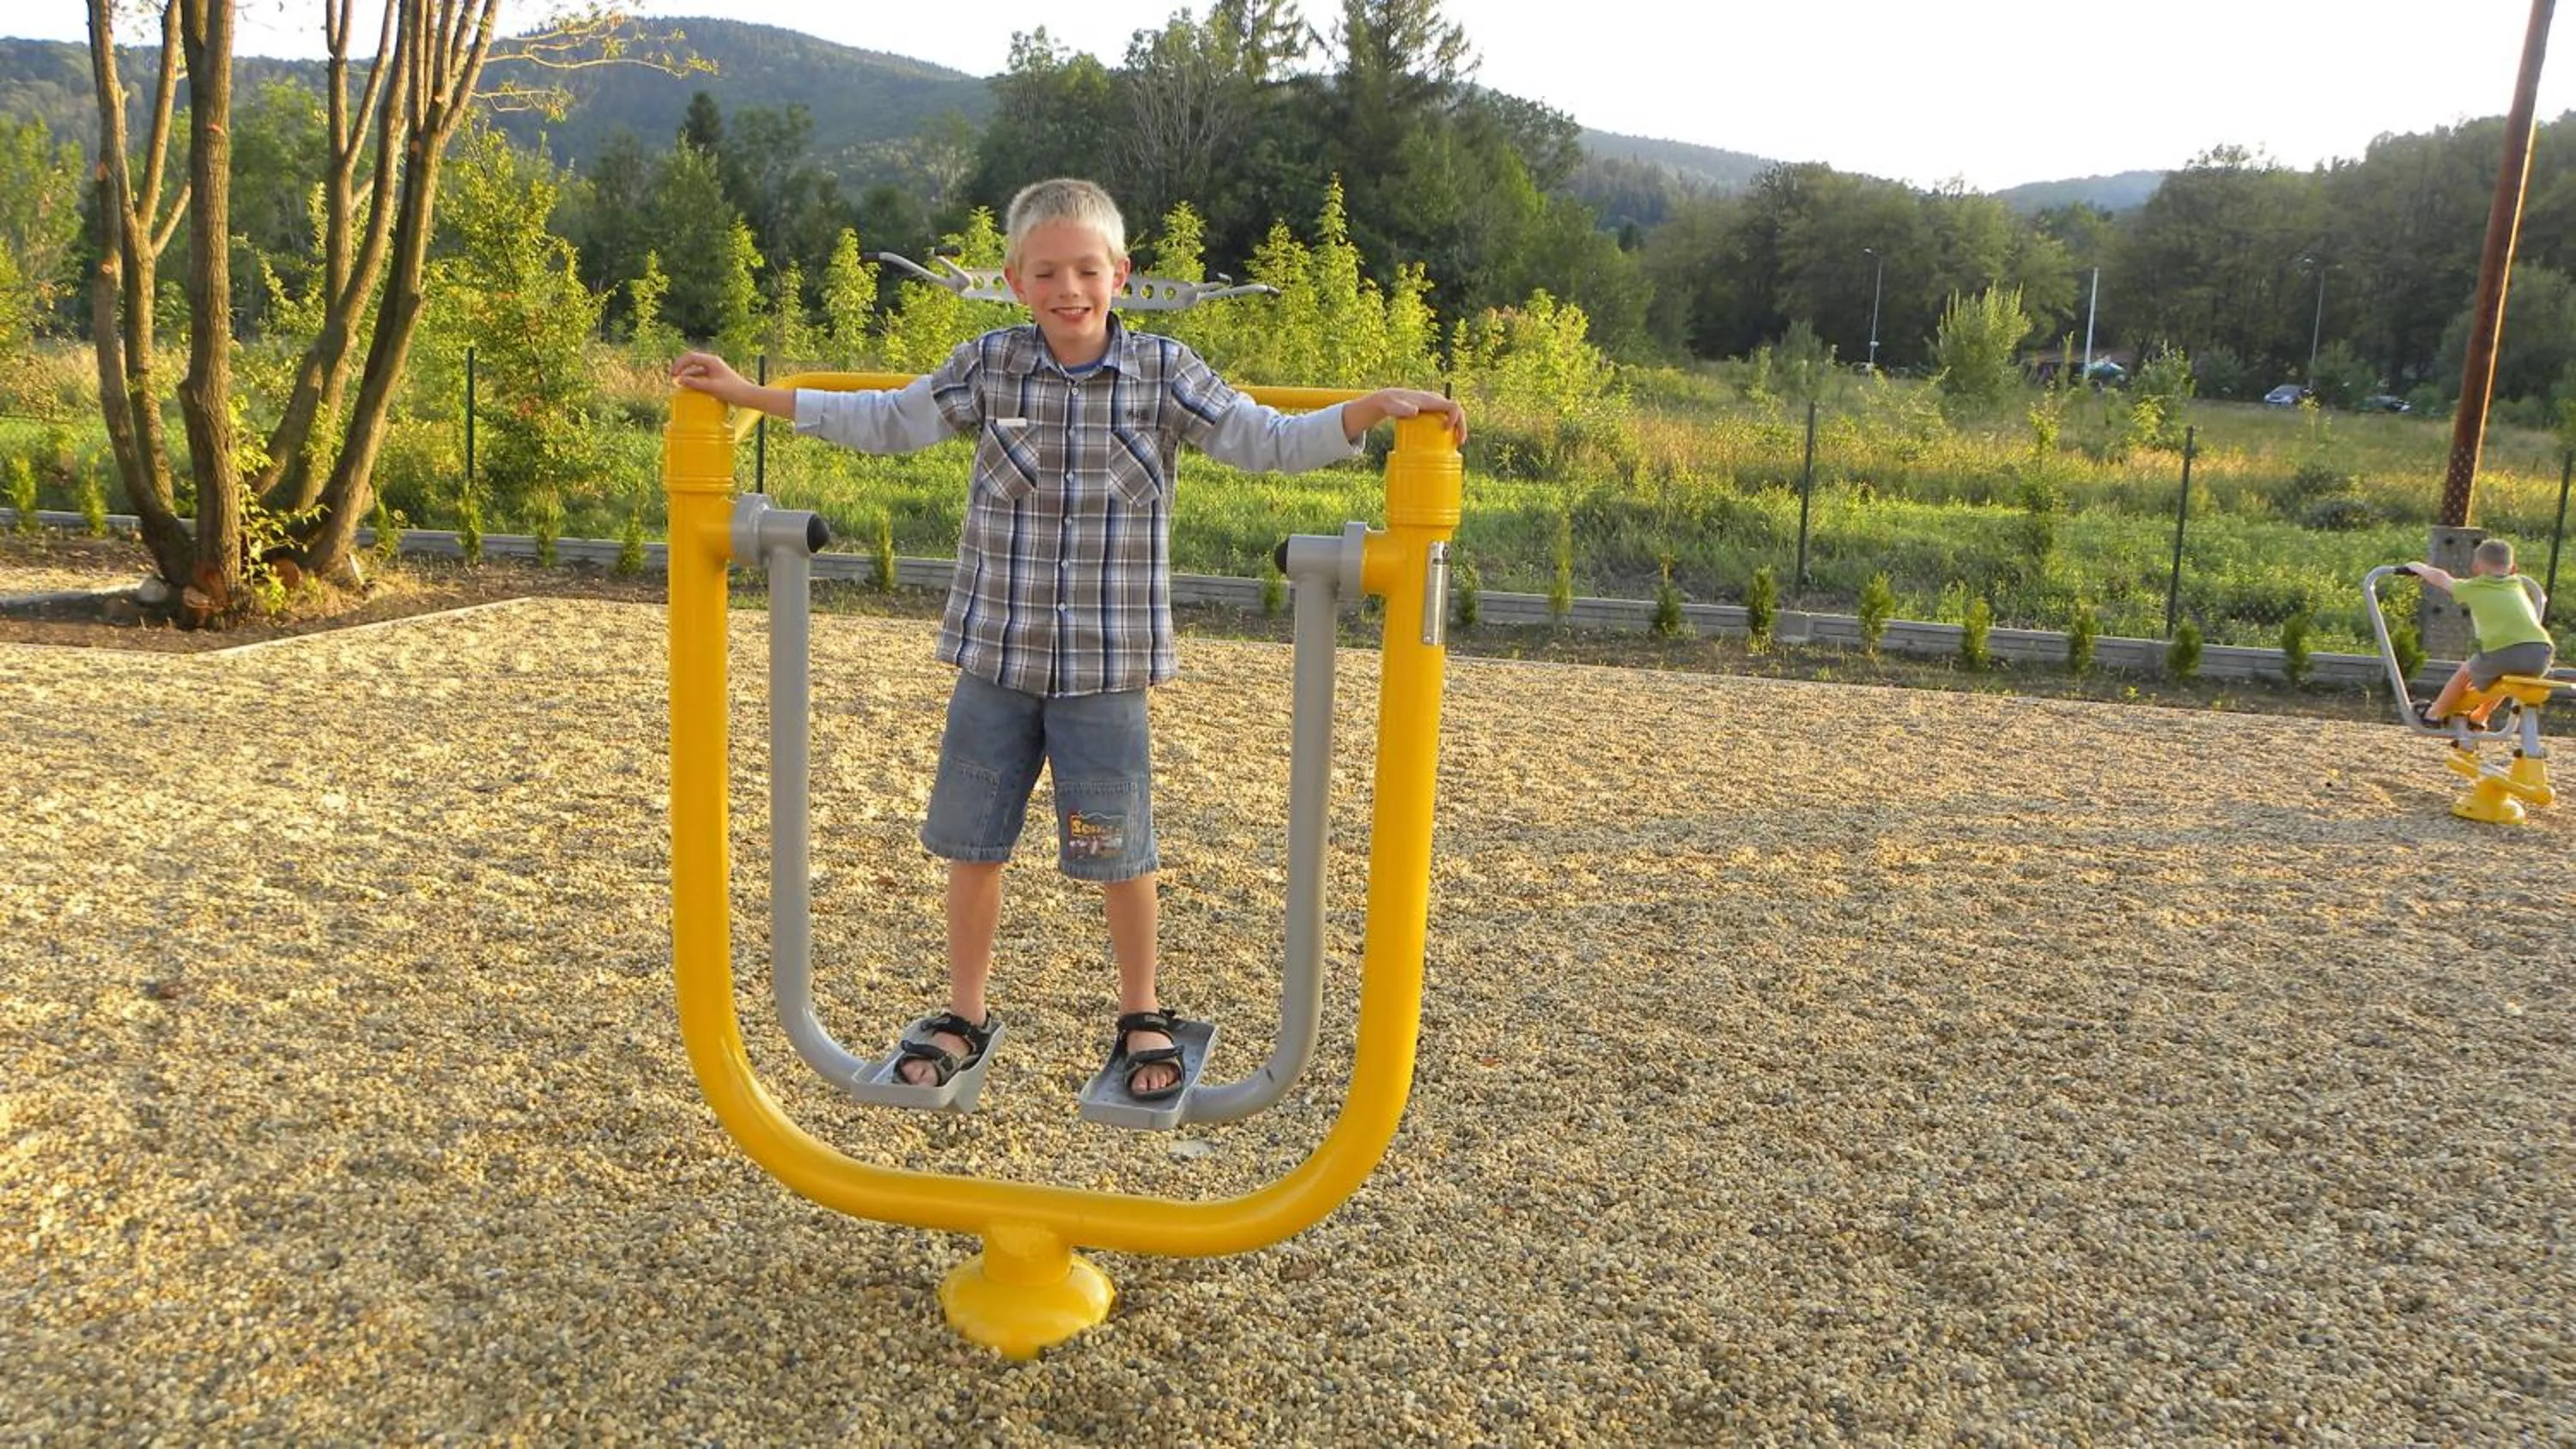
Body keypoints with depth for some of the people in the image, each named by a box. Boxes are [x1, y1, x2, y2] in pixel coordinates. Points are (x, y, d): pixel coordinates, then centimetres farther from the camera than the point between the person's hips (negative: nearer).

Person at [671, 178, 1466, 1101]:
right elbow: (886, 422, 9)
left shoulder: (1162, 372, -4)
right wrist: (745, 394, 9)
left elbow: (1266, 444, -4)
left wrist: (1373, 410, -16)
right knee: (974, 844, 11)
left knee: (1120, 851, 7)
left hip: (1108, 667, -2)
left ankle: (1142, 1017, 30)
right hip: (995, 657, 2)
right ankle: (965, 1017, 31)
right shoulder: (989, 366, 0)